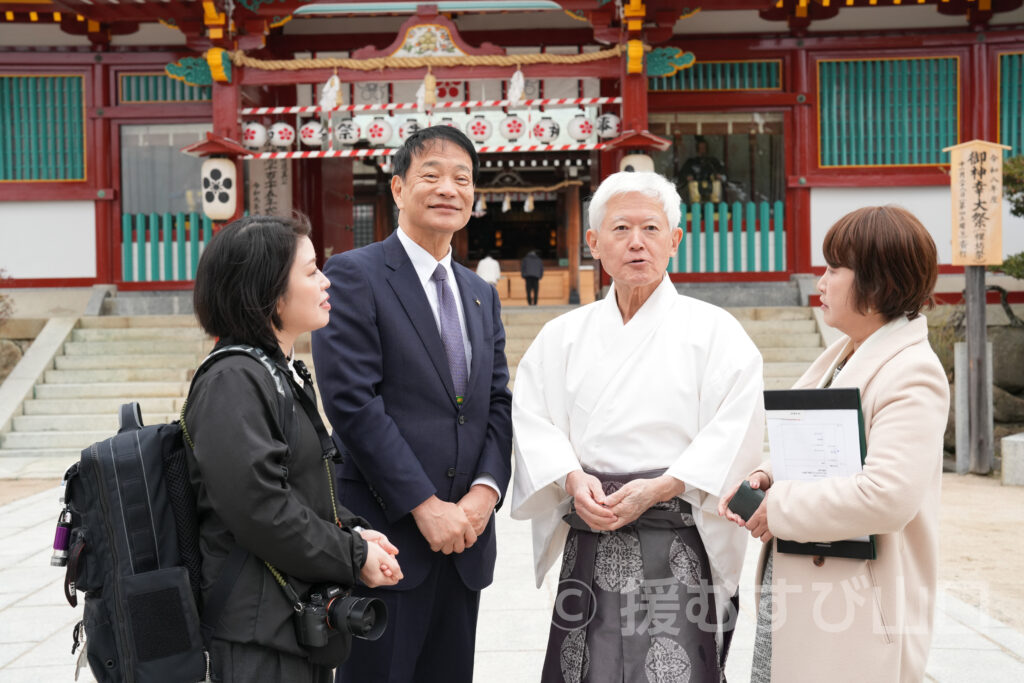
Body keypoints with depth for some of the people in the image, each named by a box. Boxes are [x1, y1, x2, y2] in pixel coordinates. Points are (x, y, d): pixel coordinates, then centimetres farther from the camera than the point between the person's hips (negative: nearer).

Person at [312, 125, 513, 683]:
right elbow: (352, 403, -14)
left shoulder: (481, 294, 16)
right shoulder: (353, 275, -6)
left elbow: (498, 403, 11)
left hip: (464, 534, 6)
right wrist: (425, 506, -15)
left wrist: (486, 489, -6)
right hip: (386, 533, -6)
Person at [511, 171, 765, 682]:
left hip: (680, 546, -2)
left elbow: (734, 430, -6)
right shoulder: (562, 335, 12)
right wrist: (573, 478, -13)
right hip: (589, 544, 3)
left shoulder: (714, 329, 3)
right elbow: (533, 420, 5)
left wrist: (659, 488, -16)